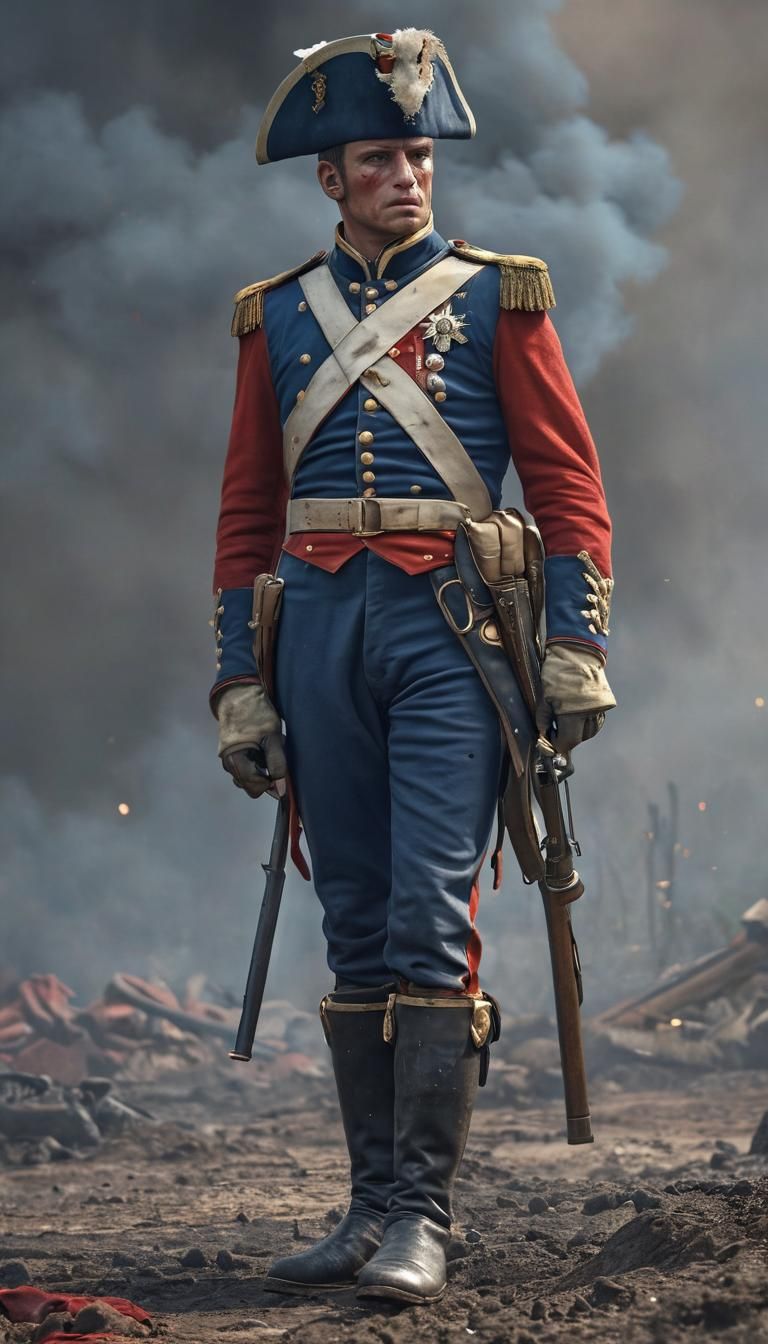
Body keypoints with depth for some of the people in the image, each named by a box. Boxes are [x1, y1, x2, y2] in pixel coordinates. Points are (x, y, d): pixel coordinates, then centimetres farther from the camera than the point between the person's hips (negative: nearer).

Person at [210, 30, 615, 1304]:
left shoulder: (498, 296, 6)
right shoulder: (278, 316, 14)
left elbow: (570, 484, 3)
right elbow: (247, 514, 14)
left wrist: (576, 648, -7)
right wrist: (240, 683, 7)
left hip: (451, 626, -3)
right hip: (321, 629, 3)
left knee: (432, 921, -12)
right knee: (358, 934, 6)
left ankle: (423, 1213, -10)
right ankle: (375, 1206, 11)